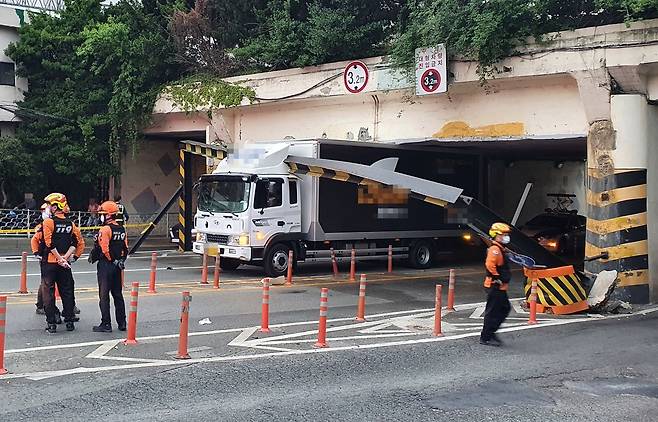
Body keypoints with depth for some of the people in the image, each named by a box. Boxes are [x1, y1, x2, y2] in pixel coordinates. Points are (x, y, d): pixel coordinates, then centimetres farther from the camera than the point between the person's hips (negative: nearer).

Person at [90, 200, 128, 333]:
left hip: (106, 266, -8)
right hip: (117, 267, 8)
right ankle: (122, 323, 18)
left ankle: (106, 324, -1)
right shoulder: (122, 230, 10)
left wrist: (93, 257, -7)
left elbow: (103, 249, -21)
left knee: (104, 295, -2)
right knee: (117, 294, 14)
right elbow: (125, 249, 13)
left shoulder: (105, 229, -15)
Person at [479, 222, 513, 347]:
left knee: (505, 308, 16)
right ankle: (485, 338, 4)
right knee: (493, 312, -4)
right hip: (495, 286, -11)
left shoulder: (500, 249, 17)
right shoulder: (494, 250, -17)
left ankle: (490, 332, 22)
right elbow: (489, 265, -30)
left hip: (500, 287, 11)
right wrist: (497, 278, -23)